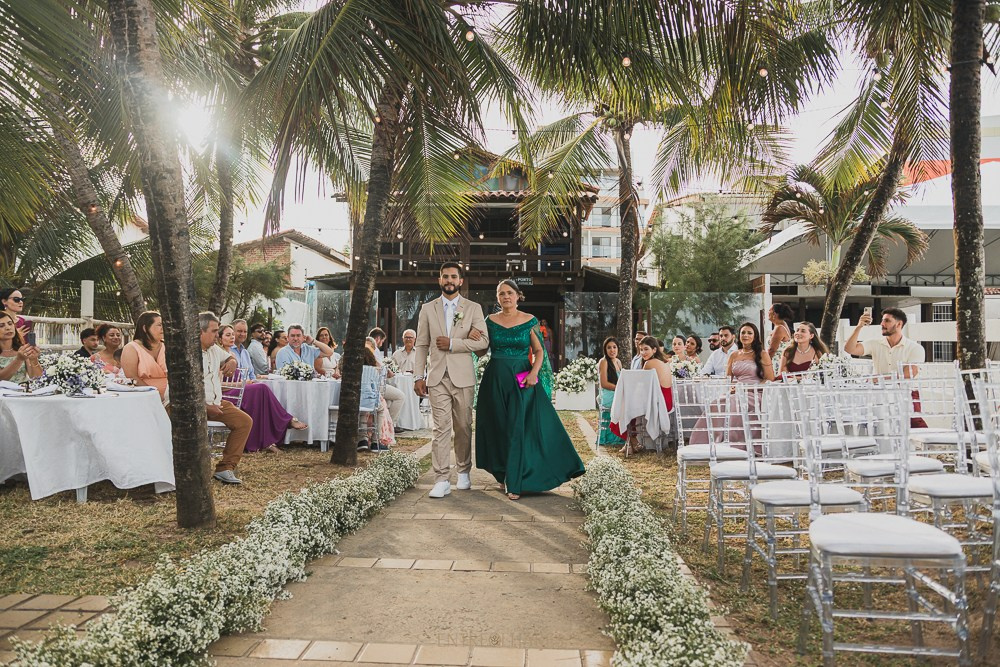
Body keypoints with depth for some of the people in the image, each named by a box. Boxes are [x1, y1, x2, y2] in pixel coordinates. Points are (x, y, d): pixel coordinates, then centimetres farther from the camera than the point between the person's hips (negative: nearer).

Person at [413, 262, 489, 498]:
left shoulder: (473, 308, 6)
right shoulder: (428, 309, 10)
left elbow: (483, 341, -3)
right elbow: (421, 345, 9)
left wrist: (452, 343, -11)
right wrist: (419, 376, 1)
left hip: (463, 377, 0)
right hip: (437, 377, 0)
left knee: (463, 427, 8)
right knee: (441, 428, -4)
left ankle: (463, 472, 25)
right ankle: (441, 480, -3)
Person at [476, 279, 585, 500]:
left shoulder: (530, 320, 1)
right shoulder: (491, 321, 6)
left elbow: (539, 351, 3)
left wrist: (534, 372, -13)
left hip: (522, 379, -2)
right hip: (496, 380, 2)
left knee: (519, 429, -4)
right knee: (498, 428, 7)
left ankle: (515, 483, 3)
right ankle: (503, 472, 25)